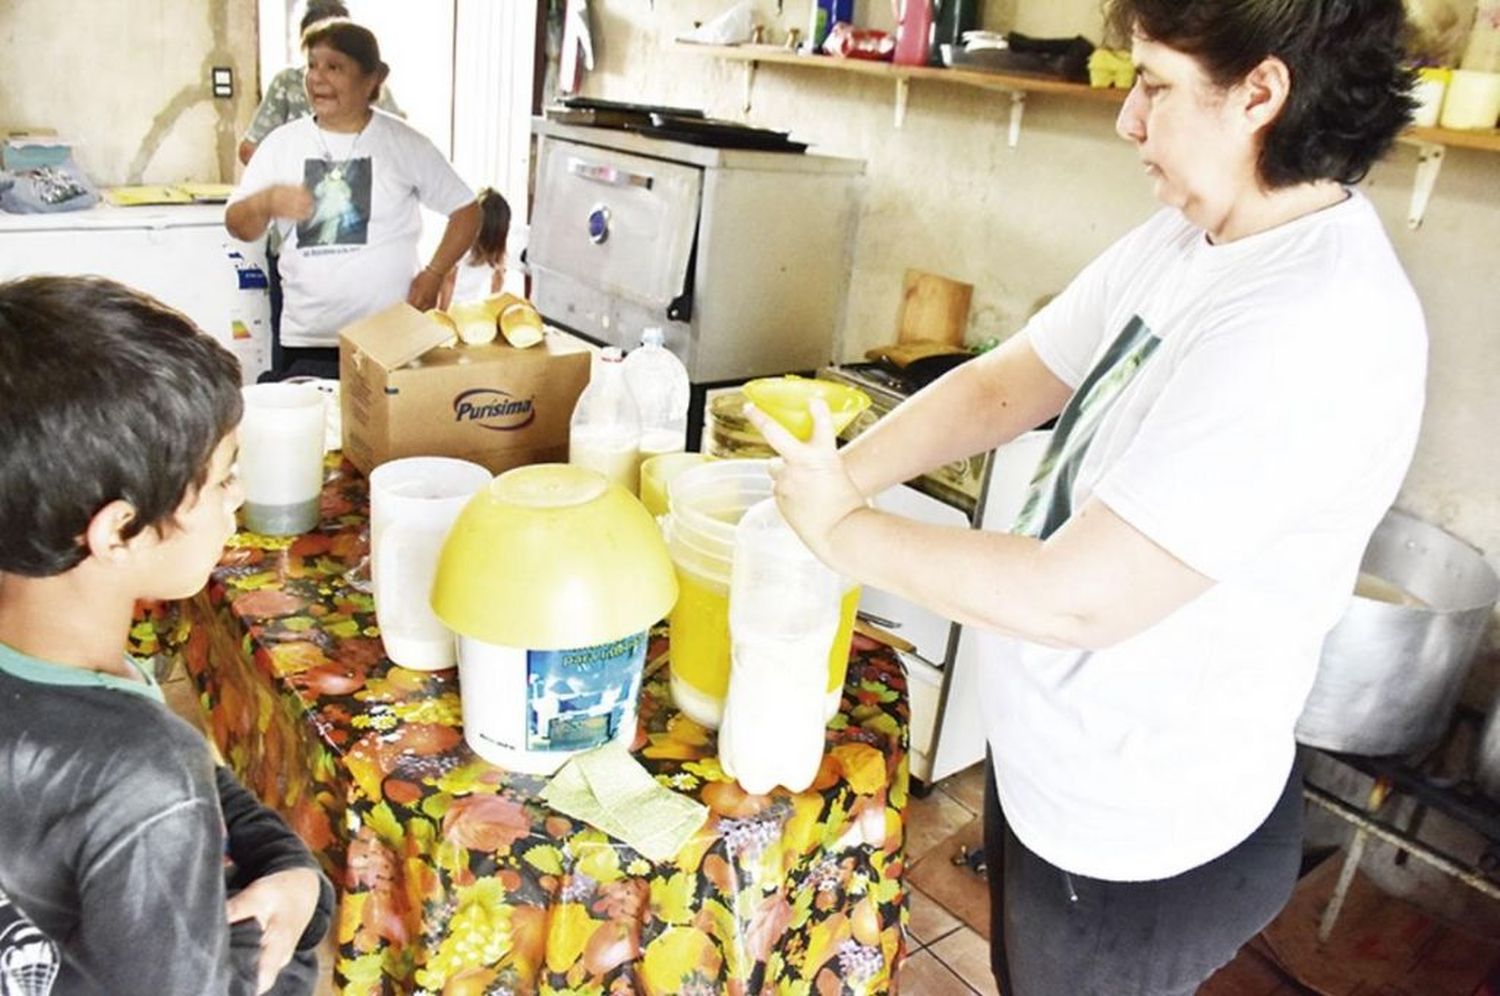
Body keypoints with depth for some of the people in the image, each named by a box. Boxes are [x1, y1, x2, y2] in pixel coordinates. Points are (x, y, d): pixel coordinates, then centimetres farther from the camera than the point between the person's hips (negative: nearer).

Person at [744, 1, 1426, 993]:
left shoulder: (1312, 328, -30)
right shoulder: (1187, 241, -2)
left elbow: (1077, 596, -31)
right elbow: (999, 386, 2)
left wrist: (843, 530, -19)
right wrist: (838, 478, -12)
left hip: (1138, 840, -7)